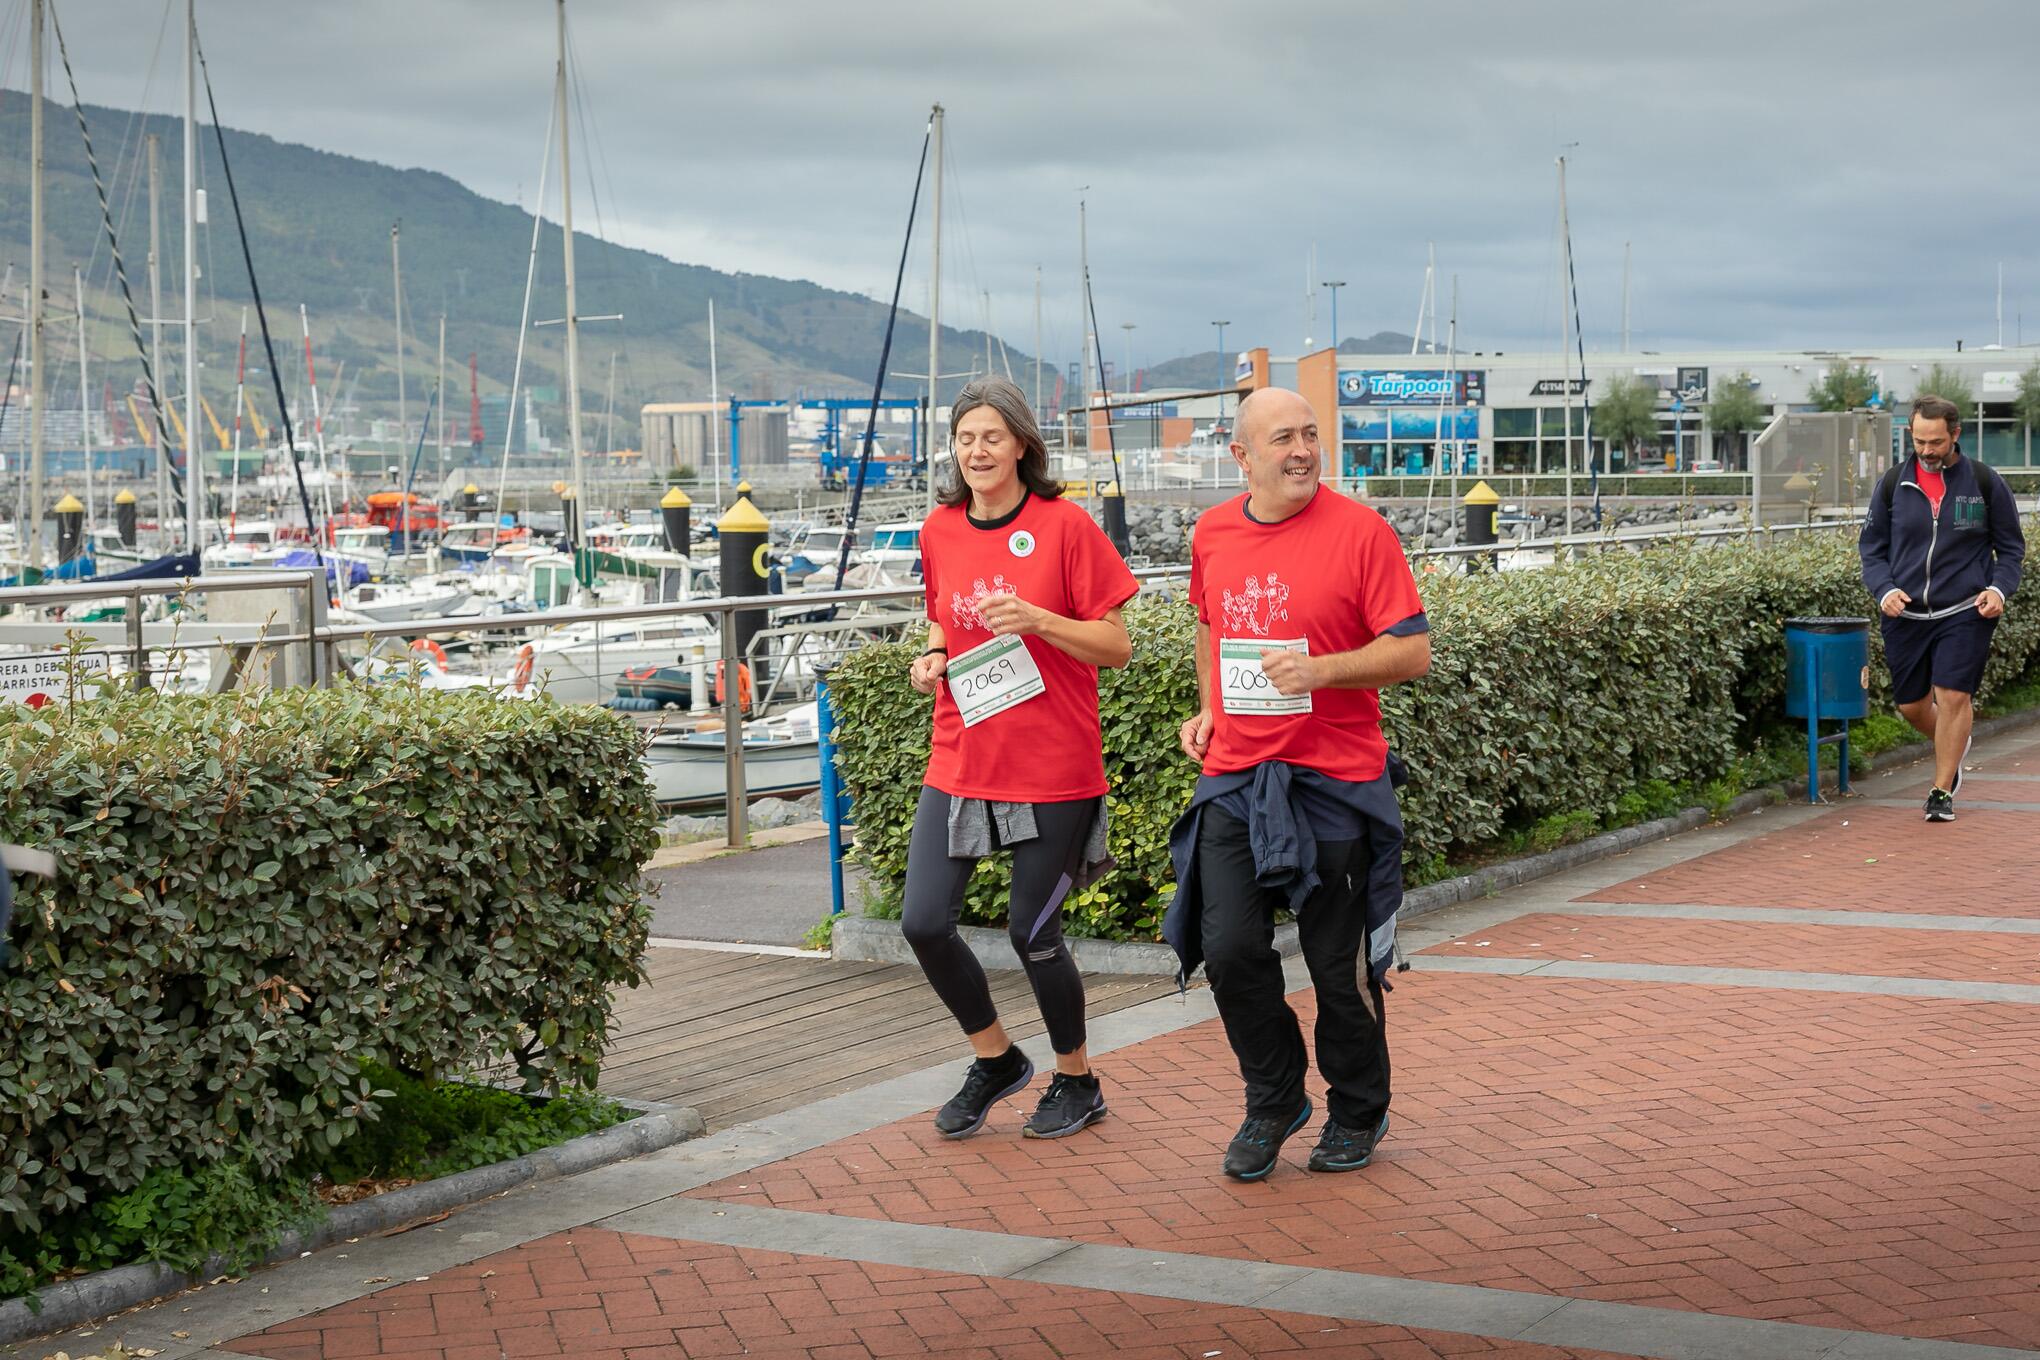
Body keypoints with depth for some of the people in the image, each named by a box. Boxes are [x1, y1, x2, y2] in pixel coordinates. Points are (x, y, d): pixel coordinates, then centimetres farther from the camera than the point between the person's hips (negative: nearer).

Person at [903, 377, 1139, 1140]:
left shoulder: (1064, 526, -8)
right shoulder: (940, 532, 7)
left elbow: (1116, 646, -7)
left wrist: (1034, 619, -21)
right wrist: (932, 658, 1)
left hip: (1051, 768, -5)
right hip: (960, 763, 5)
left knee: (1033, 933, 2)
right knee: (923, 923, -2)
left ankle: (1076, 1082, 26)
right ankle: (995, 1060, 23)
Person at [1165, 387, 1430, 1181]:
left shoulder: (1359, 531, -8)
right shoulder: (1212, 534, 8)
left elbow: (1413, 651, -9)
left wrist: (1322, 669, -22)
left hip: (1335, 781, -4)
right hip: (1234, 778, 4)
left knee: (1340, 963, 5)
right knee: (1230, 947, -4)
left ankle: (1358, 1111, 27)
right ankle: (1273, 1100, 18)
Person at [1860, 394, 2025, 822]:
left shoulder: (1985, 483, -1)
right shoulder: (1893, 484, 2)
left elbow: (2011, 547, 9)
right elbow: (1871, 547, 10)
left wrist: (1999, 588, -9)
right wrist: (1884, 590, -8)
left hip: (1965, 613, -3)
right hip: (1905, 614, 3)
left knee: (1953, 696, -10)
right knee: (1911, 705, 8)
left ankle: (1942, 792, 2)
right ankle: (1954, 748, 41)